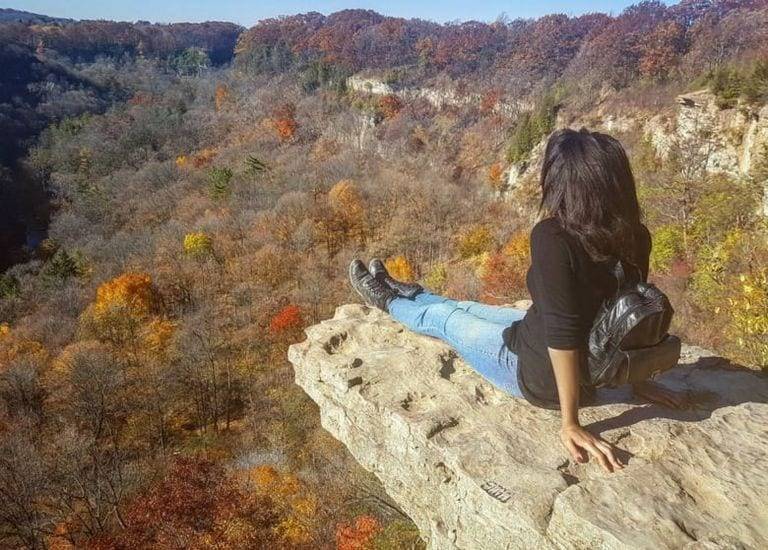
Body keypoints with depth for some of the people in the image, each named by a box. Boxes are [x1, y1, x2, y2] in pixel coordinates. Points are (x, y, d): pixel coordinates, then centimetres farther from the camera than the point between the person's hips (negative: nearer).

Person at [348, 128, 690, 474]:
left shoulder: (553, 237, -32)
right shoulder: (634, 236, -9)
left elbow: (563, 331, -33)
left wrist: (571, 423, -23)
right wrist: (638, 380, 13)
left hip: (542, 378, -6)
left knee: (444, 318, 17)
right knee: (468, 309, 25)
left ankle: (388, 301, 47)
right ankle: (411, 295, 53)